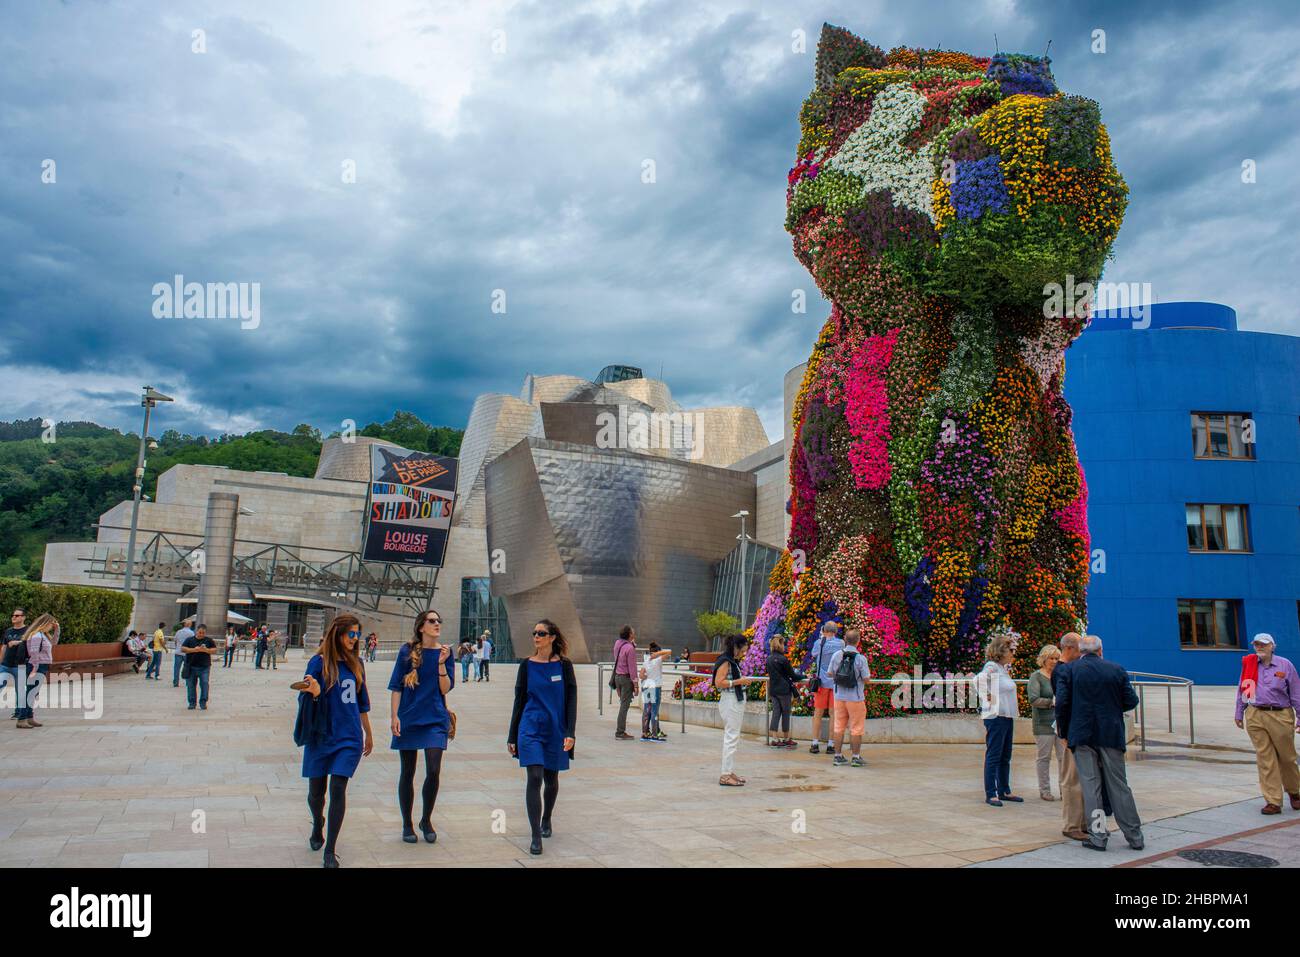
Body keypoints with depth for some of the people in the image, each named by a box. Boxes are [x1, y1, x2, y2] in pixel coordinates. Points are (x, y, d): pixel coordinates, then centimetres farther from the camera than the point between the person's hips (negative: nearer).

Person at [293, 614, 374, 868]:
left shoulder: (356, 662, 6)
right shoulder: (319, 662, -6)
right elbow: (309, 697, -9)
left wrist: (368, 734, 21)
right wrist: (313, 692, -33)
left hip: (349, 737, 2)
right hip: (321, 736, -2)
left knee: (338, 788, -8)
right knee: (316, 791, 9)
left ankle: (330, 850, 0)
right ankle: (318, 825, 41)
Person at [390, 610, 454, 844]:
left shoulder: (445, 653, 3)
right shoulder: (407, 651, -1)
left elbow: (446, 689, -3)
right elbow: (396, 687, 0)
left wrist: (442, 663, -15)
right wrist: (395, 716, -7)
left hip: (435, 719, 1)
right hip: (408, 719, -1)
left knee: (433, 771, -7)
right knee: (407, 772, 7)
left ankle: (426, 820, 14)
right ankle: (407, 825, 22)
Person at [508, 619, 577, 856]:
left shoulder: (563, 665, -1)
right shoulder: (527, 665, 2)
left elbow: (571, 700, -1)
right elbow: (519, 700, 7)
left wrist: (570, 733, -10)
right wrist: (512, 736, 7)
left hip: (556, 729, 1)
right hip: (530, 728, 0)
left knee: (551, 778, 14)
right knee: (534, 778, -12)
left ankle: (546, 820, 39)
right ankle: (536, 836, -9)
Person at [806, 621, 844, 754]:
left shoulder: (819, 643, -4)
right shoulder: (841, 644, -2)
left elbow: (813, 655, 15)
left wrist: (822, 637, 16)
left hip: (821, 682, 0)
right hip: (836, 682, 0)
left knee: (818, 714, 7)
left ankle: (815, 744, 7)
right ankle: (830, 745, 3)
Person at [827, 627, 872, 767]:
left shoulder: (836, 655, -4)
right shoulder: (861, 658, -14)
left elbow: (830, 673, 4)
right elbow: (866, 679, -12)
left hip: (839, 696, 4)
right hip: (855, 697, -4)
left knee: (839, 727, 11)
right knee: (856, 729, 6)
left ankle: (838, 756, 15)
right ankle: (856, 757, 10)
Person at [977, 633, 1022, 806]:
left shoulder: (1004, 669, 13)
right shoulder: (992, 667, -15)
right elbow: (979, 679, -30)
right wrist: (987, 698, -20)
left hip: (1007, 717, 9)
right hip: (996, 717, -9)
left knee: (1005, 757, 15)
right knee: (993, 756, -4)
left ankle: (1004, 791, 24)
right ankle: (990, 794, 1)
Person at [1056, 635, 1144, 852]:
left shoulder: (1070, 670, -2)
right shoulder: (1117, 670, 2)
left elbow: (1062, 703, -7)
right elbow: (1131, 701, 2)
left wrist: (1064, 734, 3)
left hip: (1082, 736, -2)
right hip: (1111, 736, 2)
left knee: (1090, 786, 3)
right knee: (1119, 786, 10)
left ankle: (1097, 837, 3)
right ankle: (1134, 837, 15)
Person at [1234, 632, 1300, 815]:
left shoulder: (1285, 665, 0)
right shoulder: (1248, 664, 5)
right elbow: (1242, 689, 13)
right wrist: (1239, 713, 14)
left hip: (1281, 716, -1)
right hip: (1255, 717, 1)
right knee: (1265, 759, 1)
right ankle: (1273, 802, 5)